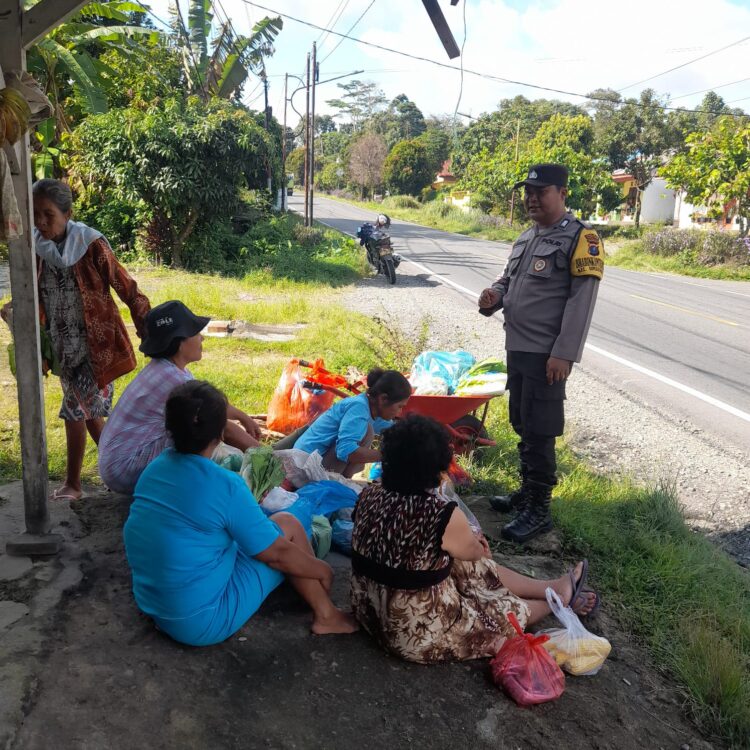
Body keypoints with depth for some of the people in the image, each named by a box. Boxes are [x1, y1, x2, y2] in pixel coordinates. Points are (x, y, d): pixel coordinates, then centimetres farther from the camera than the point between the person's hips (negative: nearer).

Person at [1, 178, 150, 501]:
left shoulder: (91, 243, -16)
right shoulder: (36, 247, -1)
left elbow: (124, 286, -12)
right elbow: (34, 294, 14)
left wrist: (148, 327, -12)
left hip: (93, 342, -6)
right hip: (62, 345, 6)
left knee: (76, 409, -2)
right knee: (87, 409, 14)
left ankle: (72, 482, 13)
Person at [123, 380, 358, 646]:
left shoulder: (155, 467, -2)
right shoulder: (225, 486, -24)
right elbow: (276, 554, -13)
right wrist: (323, 570, 5)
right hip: (202, 623, -7)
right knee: (287, 524, 3)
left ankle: (323, 611, 28)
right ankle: (325, 616, 16)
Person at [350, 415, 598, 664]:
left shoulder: (368, 496, -9)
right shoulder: (444, 515, -29)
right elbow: (473, 551, -5)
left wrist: (464, 538, 19)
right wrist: (477, 544, 18)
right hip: (415, 633, -6)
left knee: (476, 569, 20)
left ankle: (553, 587, 38)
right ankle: (562, 596, 43)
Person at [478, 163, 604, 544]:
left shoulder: (580, 238, -9)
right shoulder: (525, 238, 16)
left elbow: (582, 300, -16)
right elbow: (508, 280, 24)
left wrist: (564, 353, -22)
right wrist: (494, 295, -2)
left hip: (546, 354, -8)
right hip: (517, 348, 8)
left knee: (539, 432, -3)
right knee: (522, 426, 17)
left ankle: (539, 510, 8)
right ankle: (527, 491, 32)